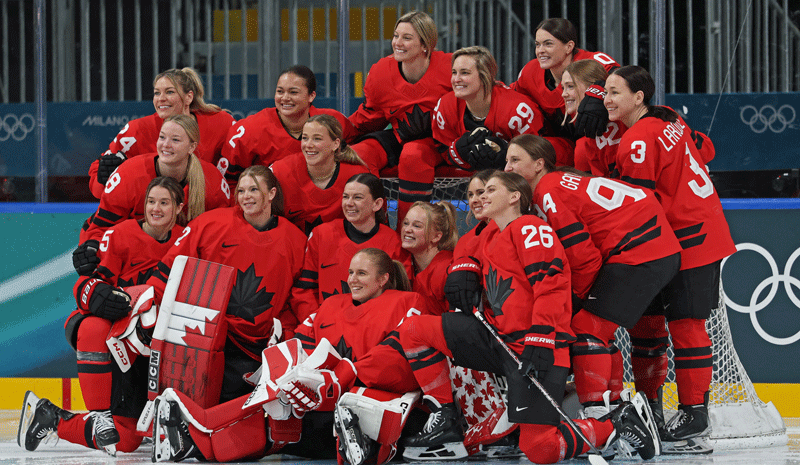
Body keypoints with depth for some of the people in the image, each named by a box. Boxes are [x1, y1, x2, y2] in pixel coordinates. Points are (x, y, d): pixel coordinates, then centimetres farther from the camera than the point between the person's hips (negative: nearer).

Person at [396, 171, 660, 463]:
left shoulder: (529, 228, -6)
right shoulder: (489, 243, 23)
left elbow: (551, 284, -17)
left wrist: (539, 342, -24)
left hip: (538, 349, -9)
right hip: (500, 339, 9)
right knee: (413, 330, -1)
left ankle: (618, 424, 1)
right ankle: (444, 420, 4)